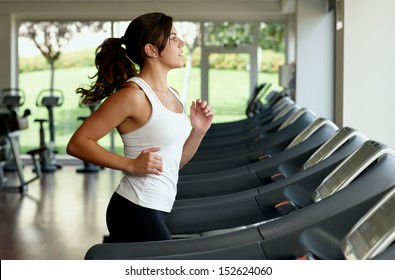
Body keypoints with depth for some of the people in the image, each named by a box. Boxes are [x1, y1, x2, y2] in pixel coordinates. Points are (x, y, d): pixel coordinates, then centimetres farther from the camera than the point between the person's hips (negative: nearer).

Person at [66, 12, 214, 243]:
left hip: (157, 209, 9)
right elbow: (77, 143, -15)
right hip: (136, 212, -8)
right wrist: (132, 165, -22)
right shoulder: (133, 94, -15)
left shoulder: (173, 95, 11)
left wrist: (198, 131, 0)